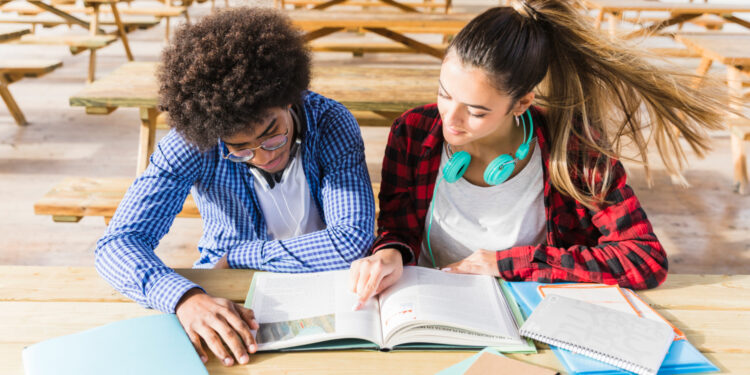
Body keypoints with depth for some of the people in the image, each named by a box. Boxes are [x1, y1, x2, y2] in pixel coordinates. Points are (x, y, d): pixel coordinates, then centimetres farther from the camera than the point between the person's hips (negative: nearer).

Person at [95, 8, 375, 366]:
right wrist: (184, 298, -40)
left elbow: (354, 241, -25)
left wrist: (236, 256, -19)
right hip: (224, 296, 1)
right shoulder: (191, 141, -16)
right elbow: (117, 243, -20)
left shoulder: (331, 124, -18)